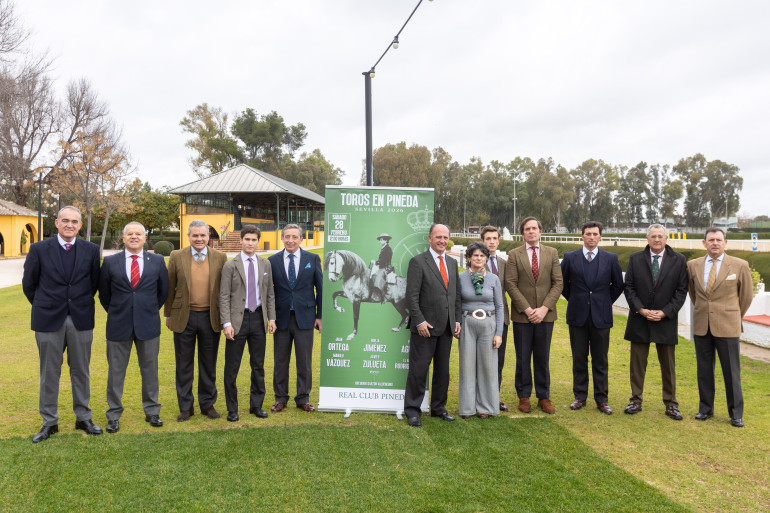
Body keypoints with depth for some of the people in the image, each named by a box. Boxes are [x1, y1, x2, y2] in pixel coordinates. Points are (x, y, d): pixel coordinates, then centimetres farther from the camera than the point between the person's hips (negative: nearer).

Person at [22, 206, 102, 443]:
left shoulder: (91, 250, 1)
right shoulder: (39, 249, -2)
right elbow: (28, 284, 6)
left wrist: (82, 304, 10)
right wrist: (44, 307, 9)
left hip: (81, 319, 1)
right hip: (49, 320, -1)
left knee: (81, 371, 10)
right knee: (49, 373, 8)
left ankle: (83, 417, 23)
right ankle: (49, 422, 21)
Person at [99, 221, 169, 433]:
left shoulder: (157, 261, 3)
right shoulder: (110, 262, 2)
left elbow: (163, 291, 11)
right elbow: (104, 293, 10)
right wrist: (116, 312, 11)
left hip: (148, 324, 0)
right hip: (119, 325, 0)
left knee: (150, 369, 9)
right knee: (116, 371, 7)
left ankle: (152, 411, 23)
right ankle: (114, 415, 20)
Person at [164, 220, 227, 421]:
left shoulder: (220, 258, 1)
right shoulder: (177, 257, 0)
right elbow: (170, 288, 4)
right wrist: (168, 315, 6)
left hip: (210, 318, 1)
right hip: (184, 317, 0)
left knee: (208, 364, 11)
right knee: (184, 365, 9)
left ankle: (208, 404, 25)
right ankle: (185, 407, 22)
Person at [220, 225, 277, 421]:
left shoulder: (265, 265, 9)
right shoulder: (230, 266, -2)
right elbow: (224, 297, -5)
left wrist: (271, 318, 4)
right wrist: (227, 323, -13)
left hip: (258, 318, 3)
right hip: (238, 319, -3)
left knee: (258, 365, 11)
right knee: (232, 367, 3)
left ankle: (256, 405, 25)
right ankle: (232, 408, 17)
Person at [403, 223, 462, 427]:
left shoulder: (452, 263, 14)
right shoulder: (418, 261, -6)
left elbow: (457, 294, 17)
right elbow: (412, 295, -11)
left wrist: (457, 320, 9)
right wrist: (420, 321, -16)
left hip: (447, 327, 6)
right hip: (425, 326, -6)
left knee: (443, 370, 14)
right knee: (418, 370, 0)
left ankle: (439, 407, 27)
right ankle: (412, 411, 11)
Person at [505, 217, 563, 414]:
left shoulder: (552, 253, 7)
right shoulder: (514, 254, 2)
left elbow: (558, 283, 1)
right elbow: (511, 285, -4)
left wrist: (544, 308, -10)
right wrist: (526, 309, -12)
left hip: (545, 314, 1)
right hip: (522, 315, -1)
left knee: (542, 358, 8)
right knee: (523, 359, 5)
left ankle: (544, 397, 18)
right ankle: (524, 397, 17)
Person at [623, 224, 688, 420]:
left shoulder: (679, 260, 1)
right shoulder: (635, 258, 2)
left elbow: (681, 290, -2)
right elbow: (629, 287, 0)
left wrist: (665, 312, -12)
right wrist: (641, 310, -11)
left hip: (666, 320, 0)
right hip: (639, 319, 1)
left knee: (668, 365, 8)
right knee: (637, 363, 6)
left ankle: (671, 404, 19)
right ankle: (636, 401, 16)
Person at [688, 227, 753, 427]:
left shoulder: (740, 265, -3)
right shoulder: (693, 265, 5)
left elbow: (746, 295, 7)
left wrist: (735, 317, 14)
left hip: (727, 327, -3)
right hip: (702, 326, 3)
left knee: (731, 371, 2)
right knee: (704, 370, 10)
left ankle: (736, 413, 15)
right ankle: (706, 408, 22)